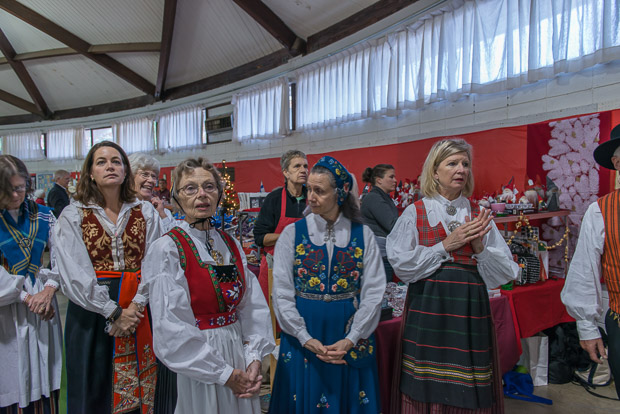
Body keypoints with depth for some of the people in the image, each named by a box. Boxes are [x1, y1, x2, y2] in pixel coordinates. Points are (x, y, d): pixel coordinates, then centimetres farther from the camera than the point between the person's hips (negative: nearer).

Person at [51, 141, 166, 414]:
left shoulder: (146, 212, 4)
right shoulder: (73, 215, 0)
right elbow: (75, 273, -9)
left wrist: (136, 305, -15)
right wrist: (114, 312, -14)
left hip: (139, 309, 1)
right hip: (92, 310, -1)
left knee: (138, 390, 10)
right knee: (94, 391, 10)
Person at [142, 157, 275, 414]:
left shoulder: (231, 245, 3)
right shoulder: (166, 250, -14)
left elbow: (253, 306, 3)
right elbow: (173, 329, -17)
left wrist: (254, 358, -8)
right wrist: (224, 374, -14)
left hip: (240, 354, 6)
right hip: (197, 369, -5)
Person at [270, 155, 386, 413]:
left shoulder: (363, 235, -2)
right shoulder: (293, 234, -3)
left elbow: (373, 293, -4)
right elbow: (282, 294, -5)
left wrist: (351, 340, -12)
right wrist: (306, 339, -12)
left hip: (350, 340, 0)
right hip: (303, 339, 0)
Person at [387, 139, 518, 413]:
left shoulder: (479, 215, 8)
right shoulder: (415, 213, 0)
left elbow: (506, 272, 6)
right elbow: (401, 264, -10)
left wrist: (480, 248, -11)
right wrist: (446, 245, -12)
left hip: (470, 308, 2)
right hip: (428, 308, -2)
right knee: (429, 391, 5)